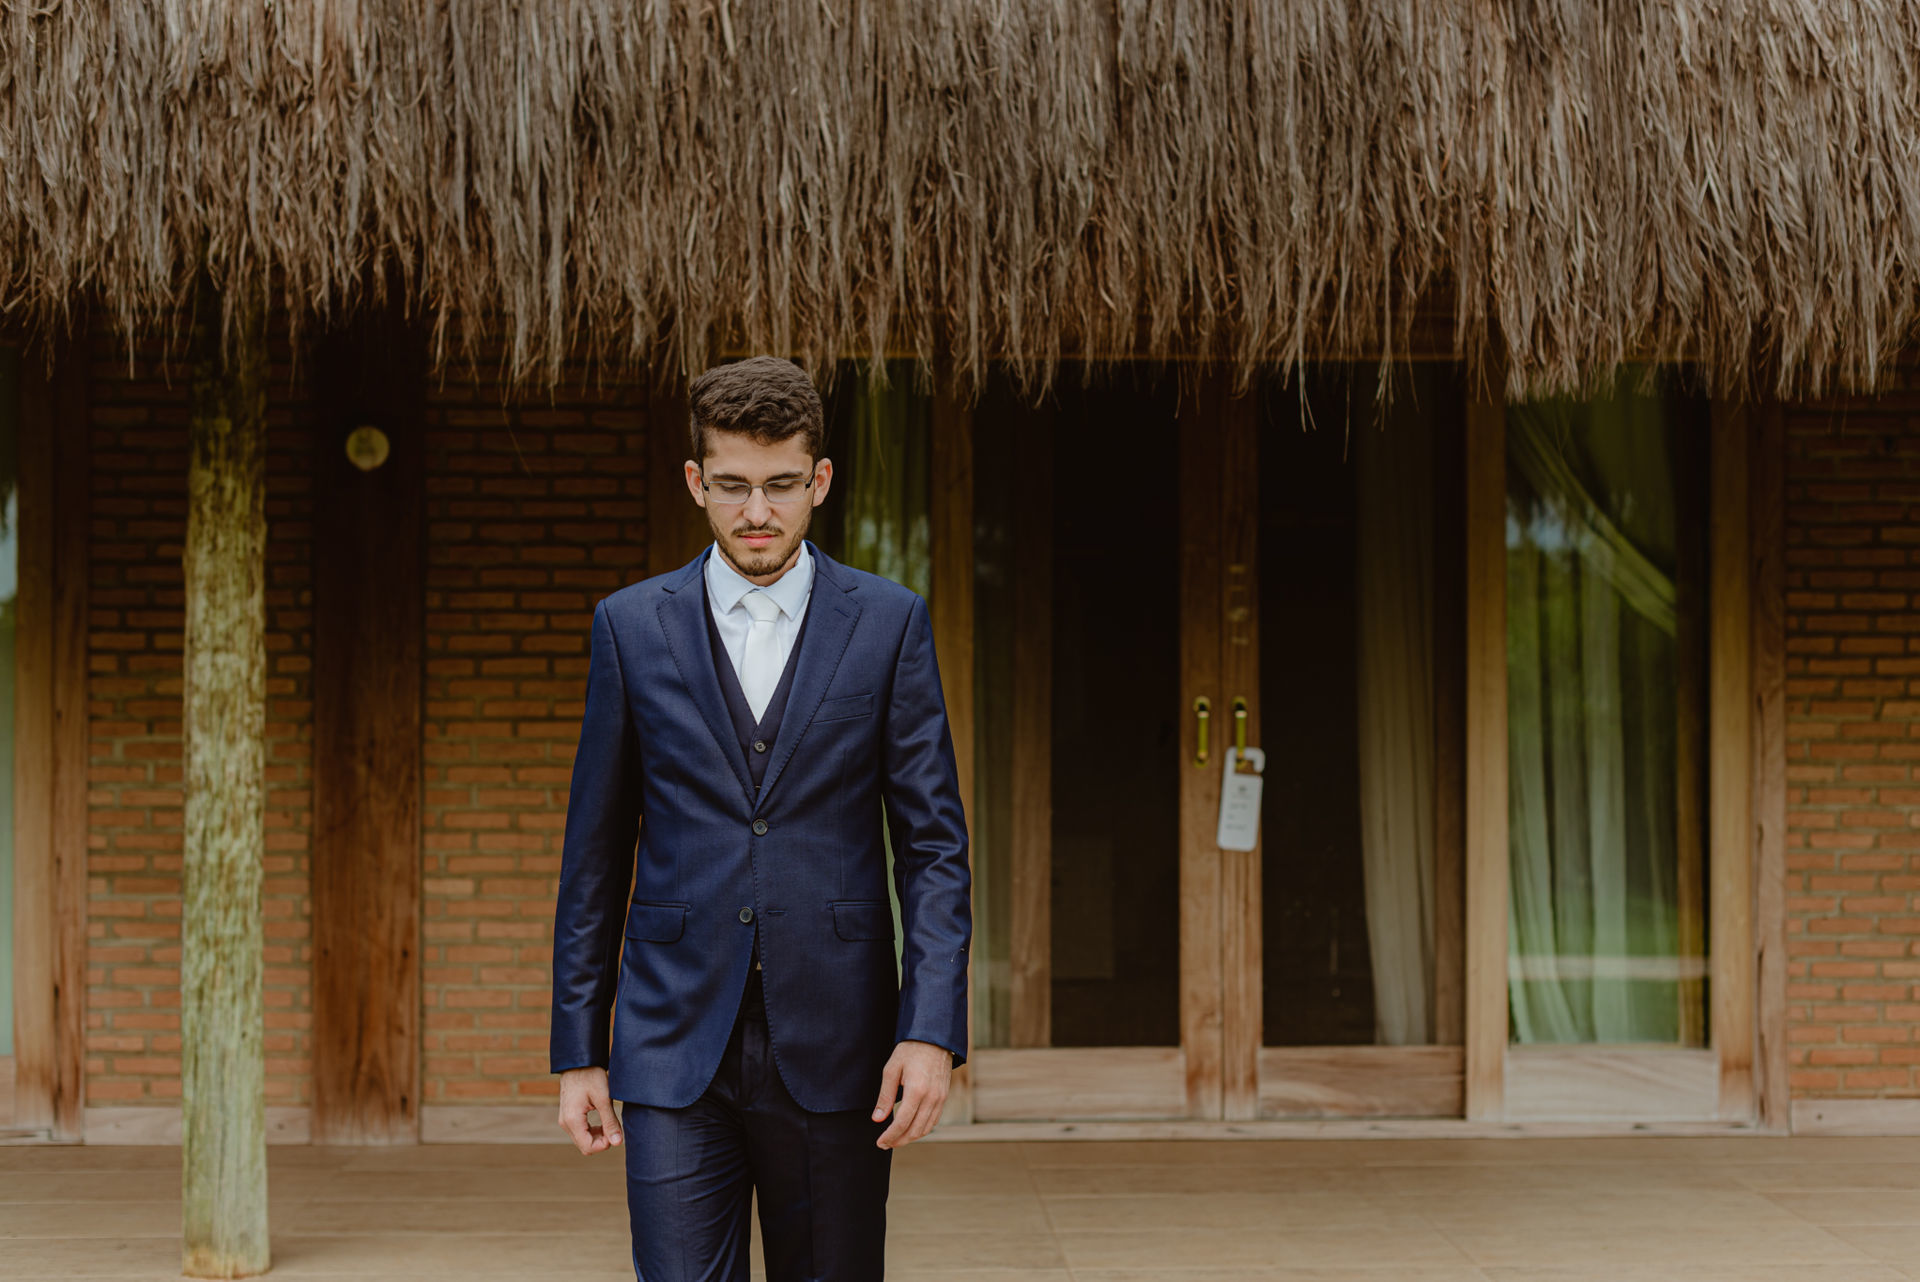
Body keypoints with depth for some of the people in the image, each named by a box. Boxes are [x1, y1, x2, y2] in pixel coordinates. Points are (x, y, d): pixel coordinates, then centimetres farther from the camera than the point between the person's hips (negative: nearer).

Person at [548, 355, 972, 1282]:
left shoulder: (888, 624, 3)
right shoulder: (630, 627, 5)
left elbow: (934, 844, 1)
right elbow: (594, 854, 8)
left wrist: (932, 1029, -10)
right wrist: (577, 1048, 5)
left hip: (833, 1045, 0)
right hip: (675, 1046, 0)